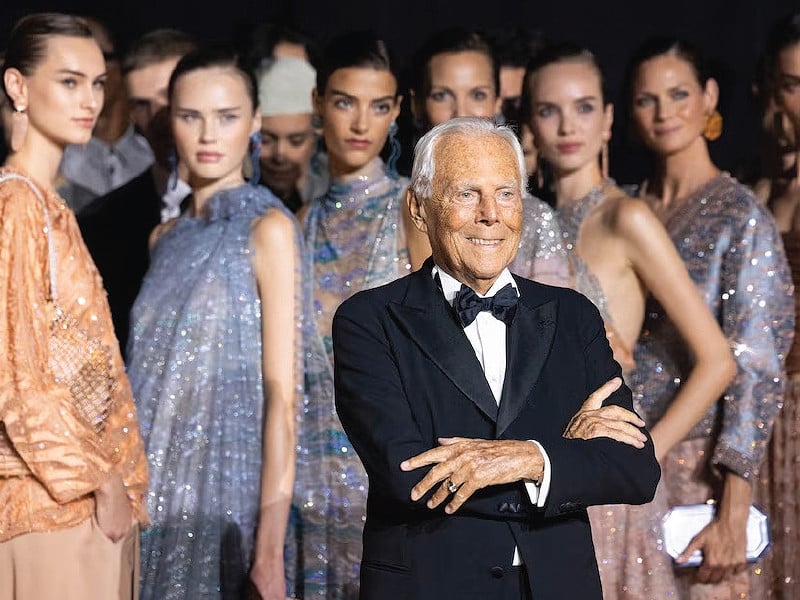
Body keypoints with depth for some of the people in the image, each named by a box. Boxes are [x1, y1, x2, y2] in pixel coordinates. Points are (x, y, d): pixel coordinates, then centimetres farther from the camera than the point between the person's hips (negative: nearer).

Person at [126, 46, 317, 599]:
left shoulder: (267, 228, -6)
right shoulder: (168, 237, 12)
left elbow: (282, 393, -12)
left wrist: (270, 551, -18)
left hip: (227, 493, -5)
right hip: (160, 493, 5)